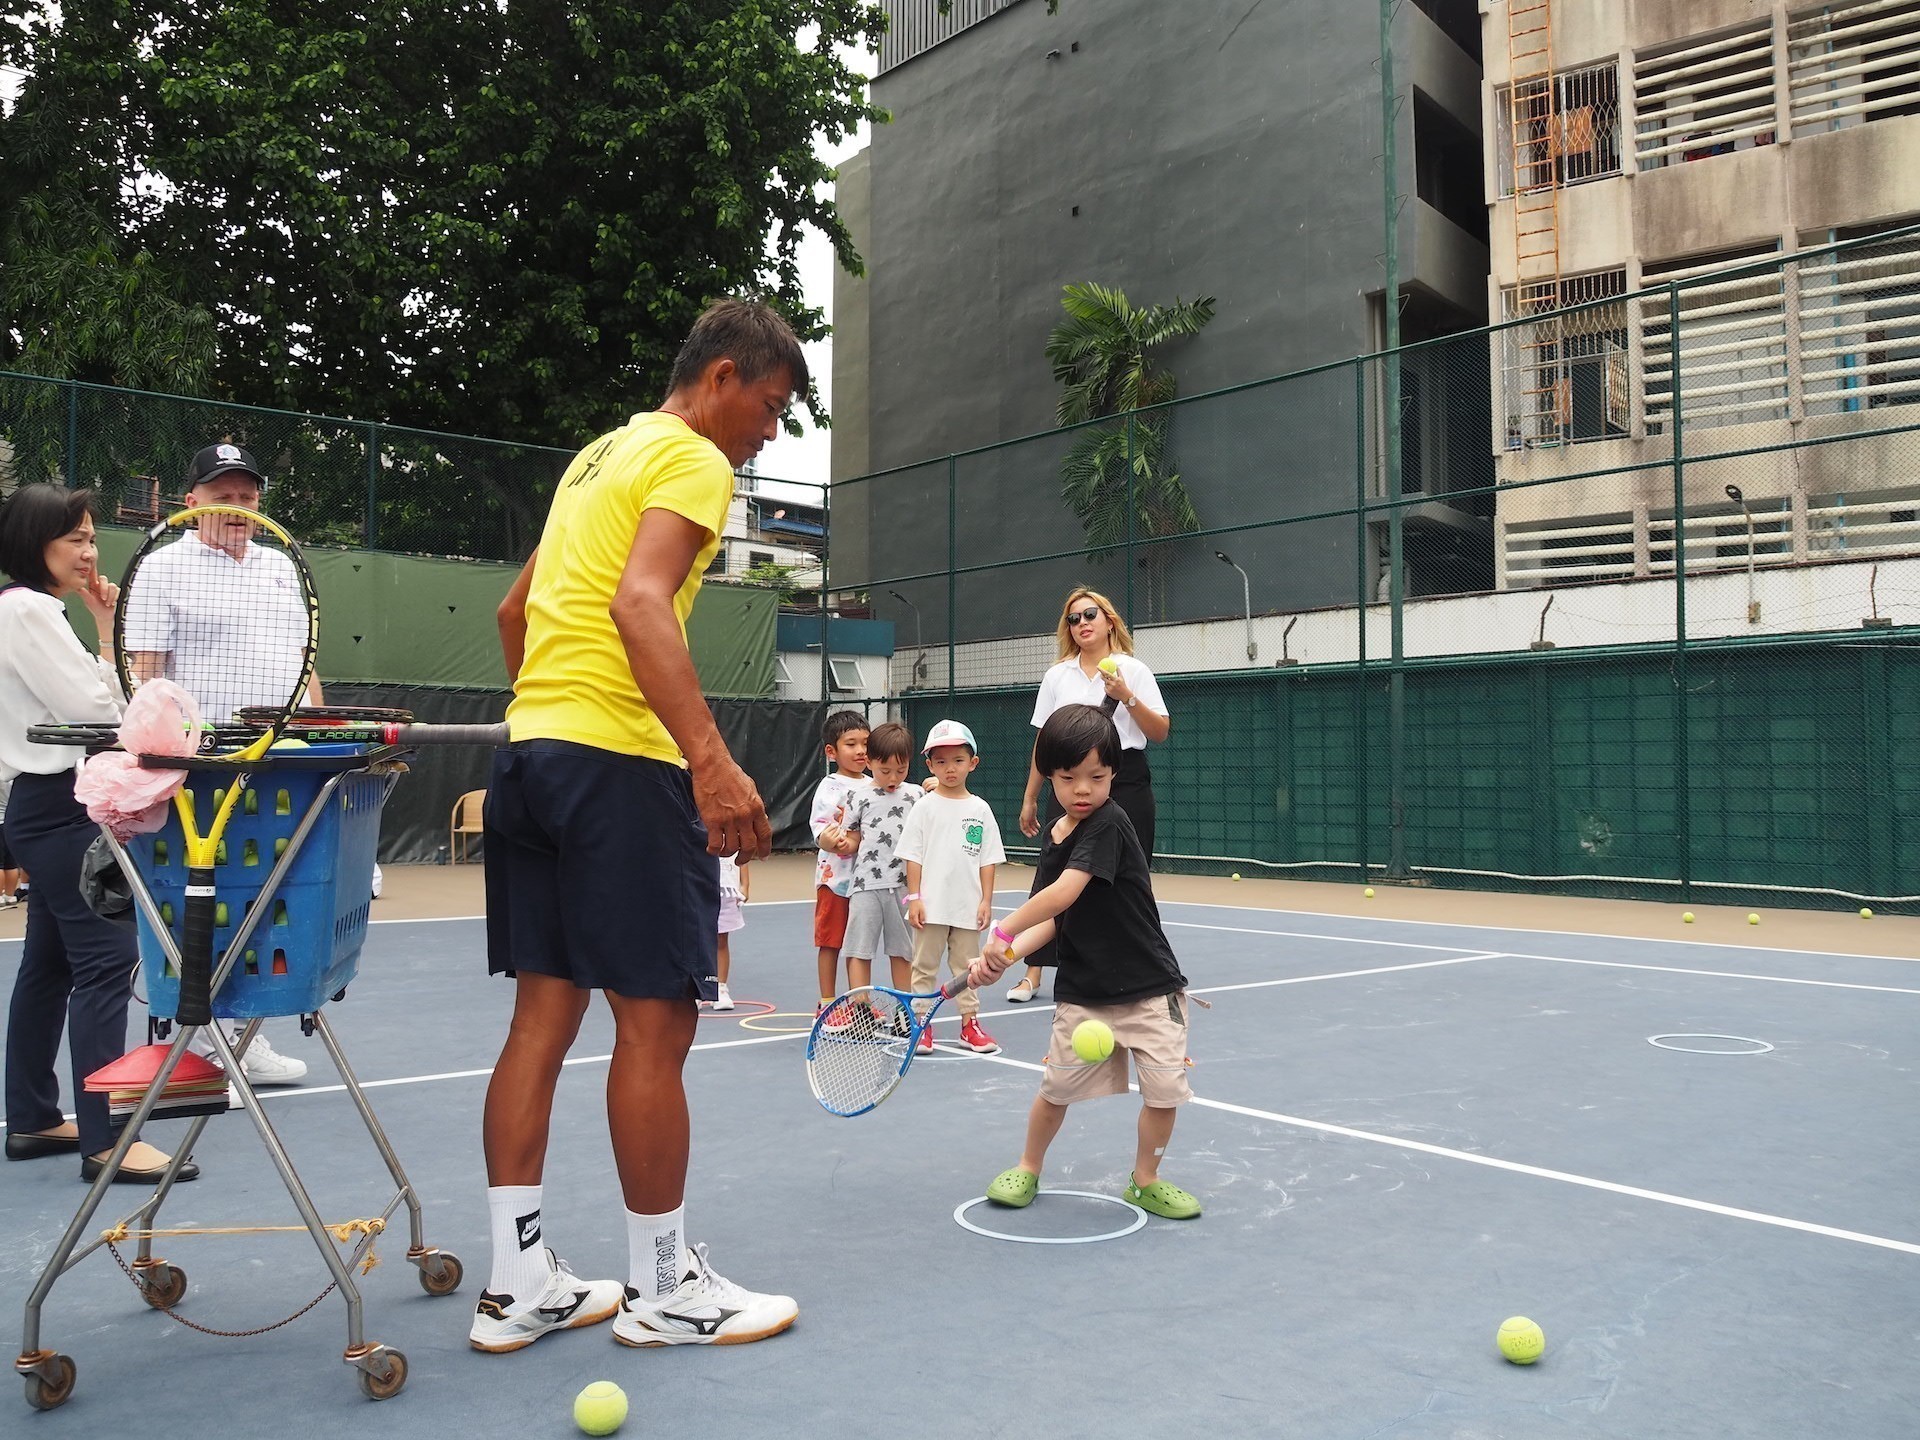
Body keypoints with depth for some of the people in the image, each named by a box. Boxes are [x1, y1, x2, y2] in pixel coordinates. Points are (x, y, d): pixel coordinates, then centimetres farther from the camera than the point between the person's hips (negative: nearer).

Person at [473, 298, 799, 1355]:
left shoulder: (598, 455, 23)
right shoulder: (694, 459, -5)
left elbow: (515, 610, 27)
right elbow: (640, 602, -22)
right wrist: (712, 760, -29)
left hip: (531, 747, 9)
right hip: (621, 762, -9)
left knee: (544, 1013, 10)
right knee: (654, 1023, -1)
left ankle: (517, 1285, 16)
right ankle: (662, 1288, 12)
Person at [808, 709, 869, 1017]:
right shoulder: (829, 787, -7)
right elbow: (820, 835, -12)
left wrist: (856, 842, -7)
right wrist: (829, 840, -35)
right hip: (834, 876, -4)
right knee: (830, 942, 4)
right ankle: (827, 1003, 14)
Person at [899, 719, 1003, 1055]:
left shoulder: (980, 809, 3)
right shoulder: (925, 807, -2)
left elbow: (987, 859, 4)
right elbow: (913, 855, -3)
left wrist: (986, 900, 0)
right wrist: (914, 897, -8)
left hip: (968, 906, 2)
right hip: (931, 905, -2)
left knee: (967, 965, 11)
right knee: (925, 965, 6)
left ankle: (970, 1023, 21)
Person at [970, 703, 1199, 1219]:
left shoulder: (1108, 823, -19)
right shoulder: (1055, 836, 3)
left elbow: (1065, 892, -29)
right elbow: (1053, 920, 3)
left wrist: (1003, 932, -23)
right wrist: (1005, 956, -13)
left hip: (1147, 986, -5)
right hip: (1082, 989, 5)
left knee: (1165, 1089, -4)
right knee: (1058, 1084, 7)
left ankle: (1145, 1181, 20)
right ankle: (1028, 1170, 29)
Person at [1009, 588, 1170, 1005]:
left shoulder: (1133, 670, 3)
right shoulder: (1057, 676, 10)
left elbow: (1160, 733, -2)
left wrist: (1127, 697, -16)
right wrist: (1029, 798, 13)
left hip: (1125, 781, -2)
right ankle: (1033, 974, 5)